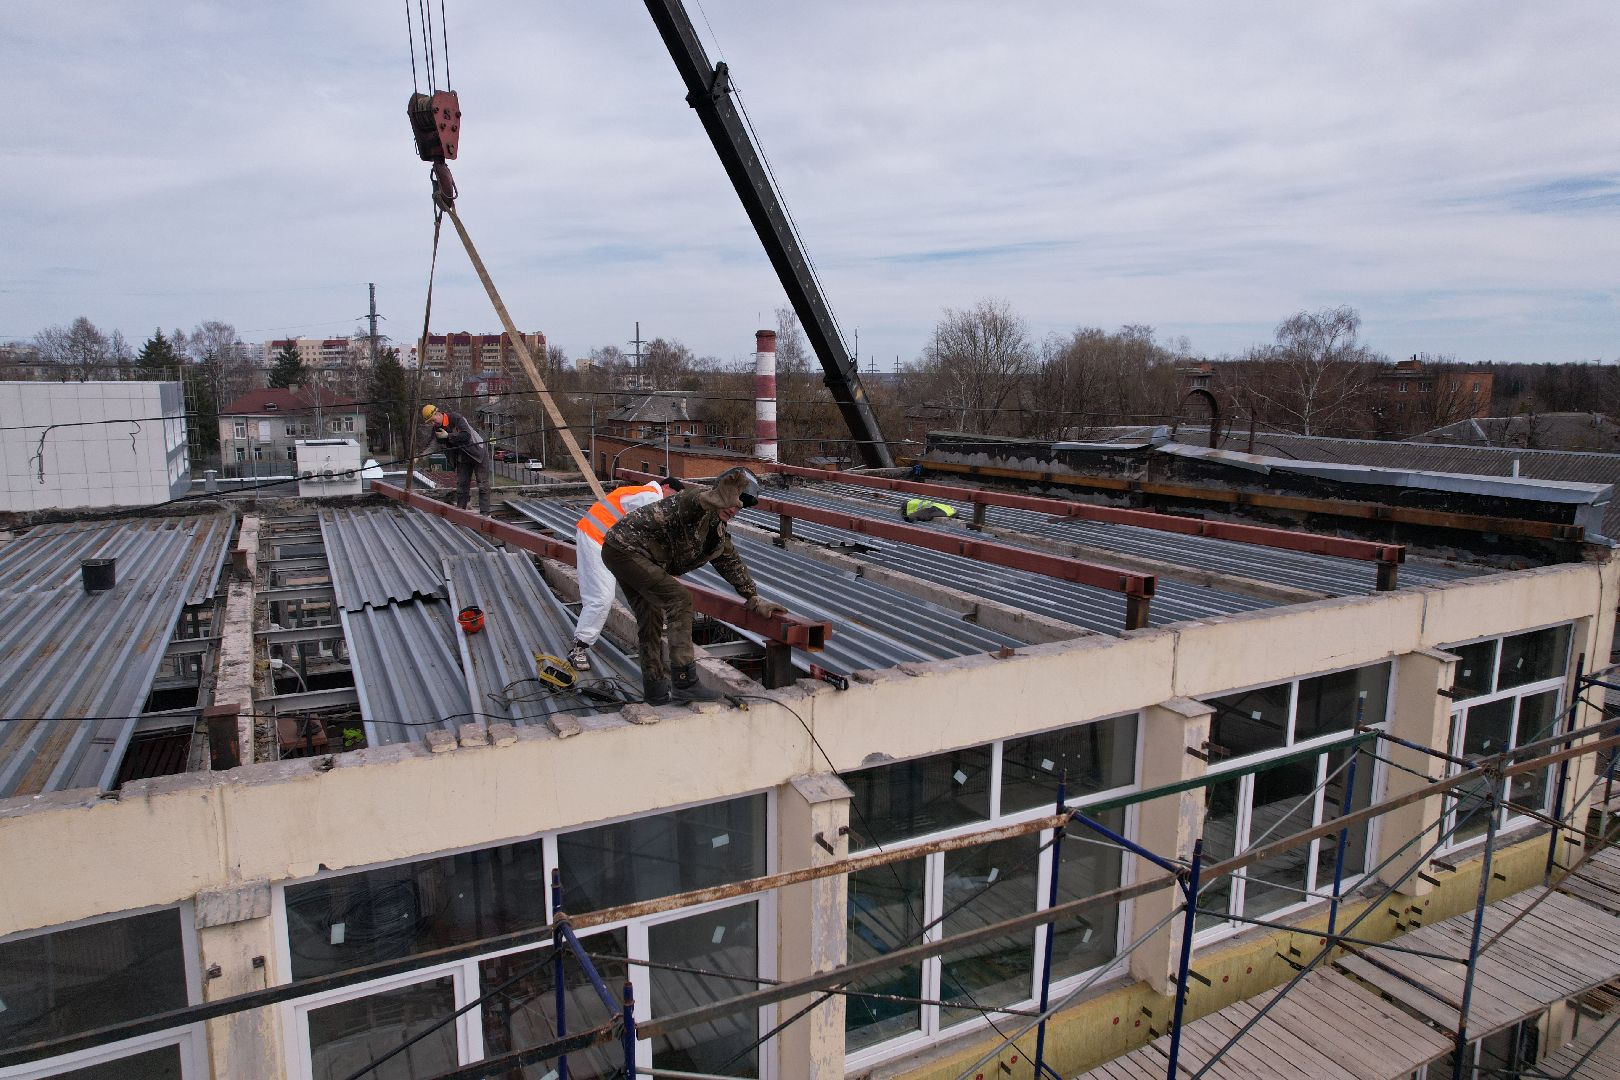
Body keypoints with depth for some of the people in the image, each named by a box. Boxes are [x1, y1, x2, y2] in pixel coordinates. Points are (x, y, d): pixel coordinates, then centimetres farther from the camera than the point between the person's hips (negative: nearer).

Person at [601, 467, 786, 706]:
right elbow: (697, 499, -48)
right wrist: (717, 497, -70)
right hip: (626, 549, -11)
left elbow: (731, 563, 21)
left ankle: (656, 689, 31)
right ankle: (685, 682, -19)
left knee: (651, 619, 18)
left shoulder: (717, 530, 10)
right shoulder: (697, 506, -21)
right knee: (679, 600, -19)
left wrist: (754, 600, 23)